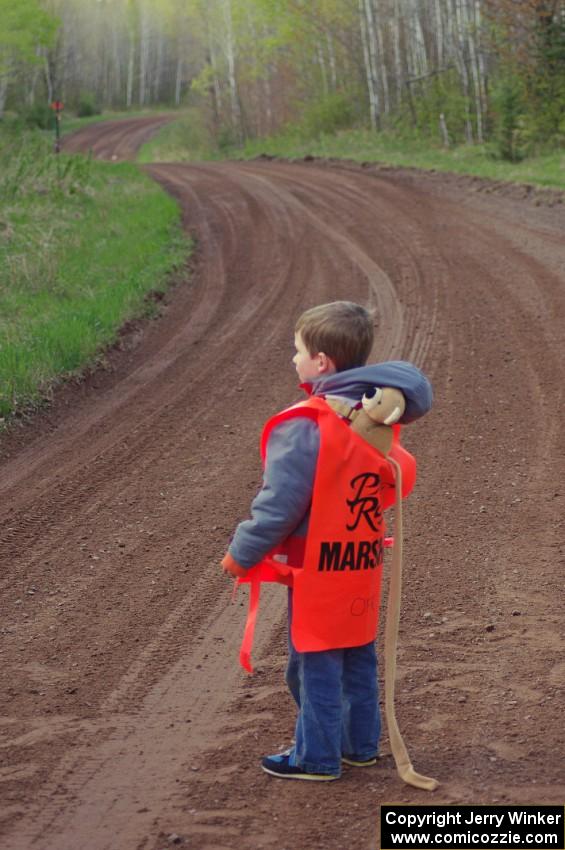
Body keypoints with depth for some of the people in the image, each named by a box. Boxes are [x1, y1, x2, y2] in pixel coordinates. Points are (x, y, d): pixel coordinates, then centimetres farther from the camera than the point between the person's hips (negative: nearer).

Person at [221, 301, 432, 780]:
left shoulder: (303, 427, -23)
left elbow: (279, 505, -21)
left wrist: (241, 553, -9)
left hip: (318, 566, -7)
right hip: (364, 562, 7)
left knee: (316, 664, 6)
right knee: (359, 657, 19)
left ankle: (317, 758, 16)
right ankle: (362, 744, 31)